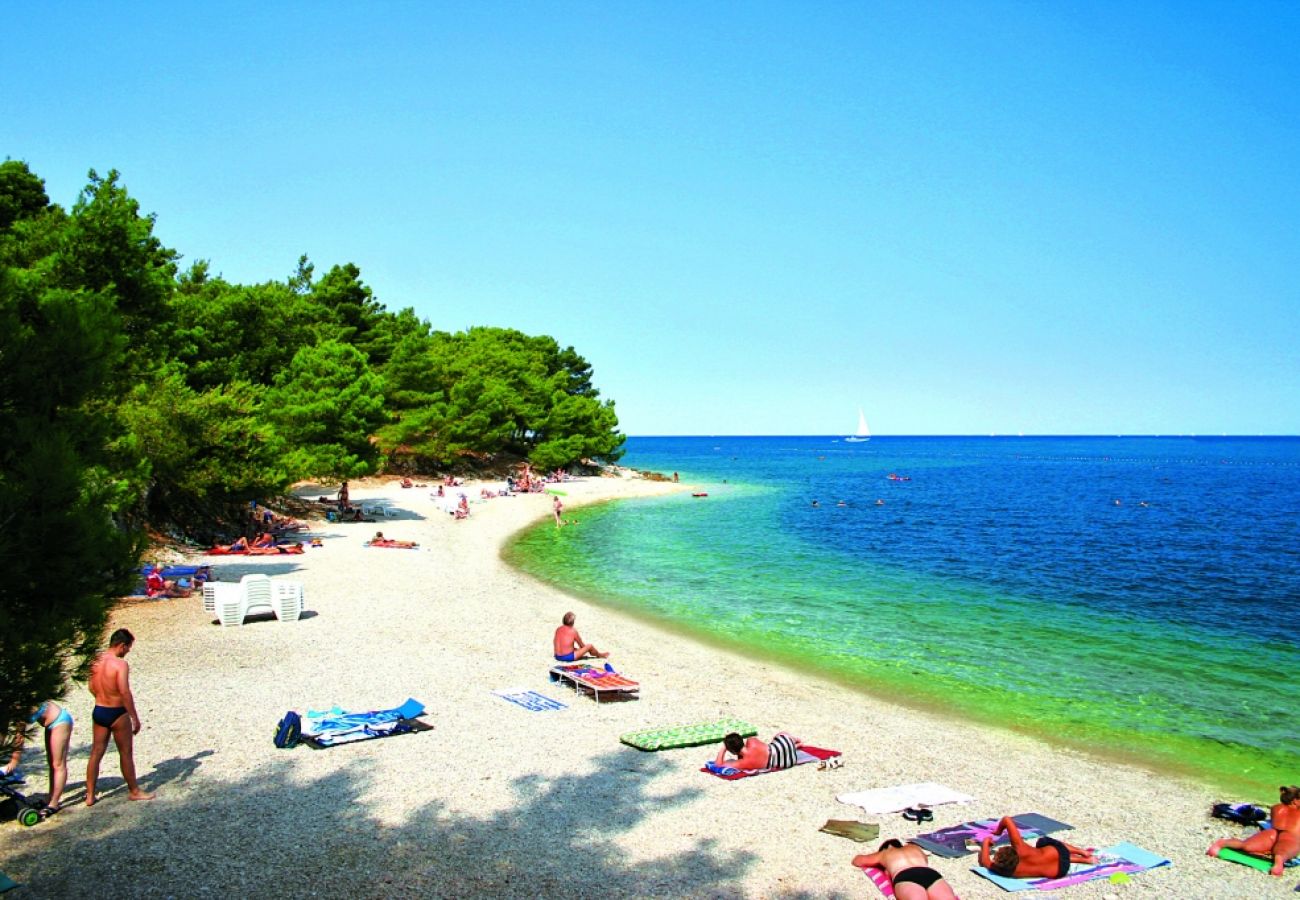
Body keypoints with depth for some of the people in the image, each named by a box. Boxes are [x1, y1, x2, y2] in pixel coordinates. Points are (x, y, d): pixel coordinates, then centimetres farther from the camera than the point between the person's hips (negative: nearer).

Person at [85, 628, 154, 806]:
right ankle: (134, 791, 20)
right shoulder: (120, 664, -21)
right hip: (117, 713, -7)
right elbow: (125, 693, -23)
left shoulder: (96, 661, 2)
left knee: (96, 753, 13)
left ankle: (90, 795, 17)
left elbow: (92, 688, 12)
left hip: (98, 711, 7)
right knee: (126, 753, 8)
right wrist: (135, 718, -16)